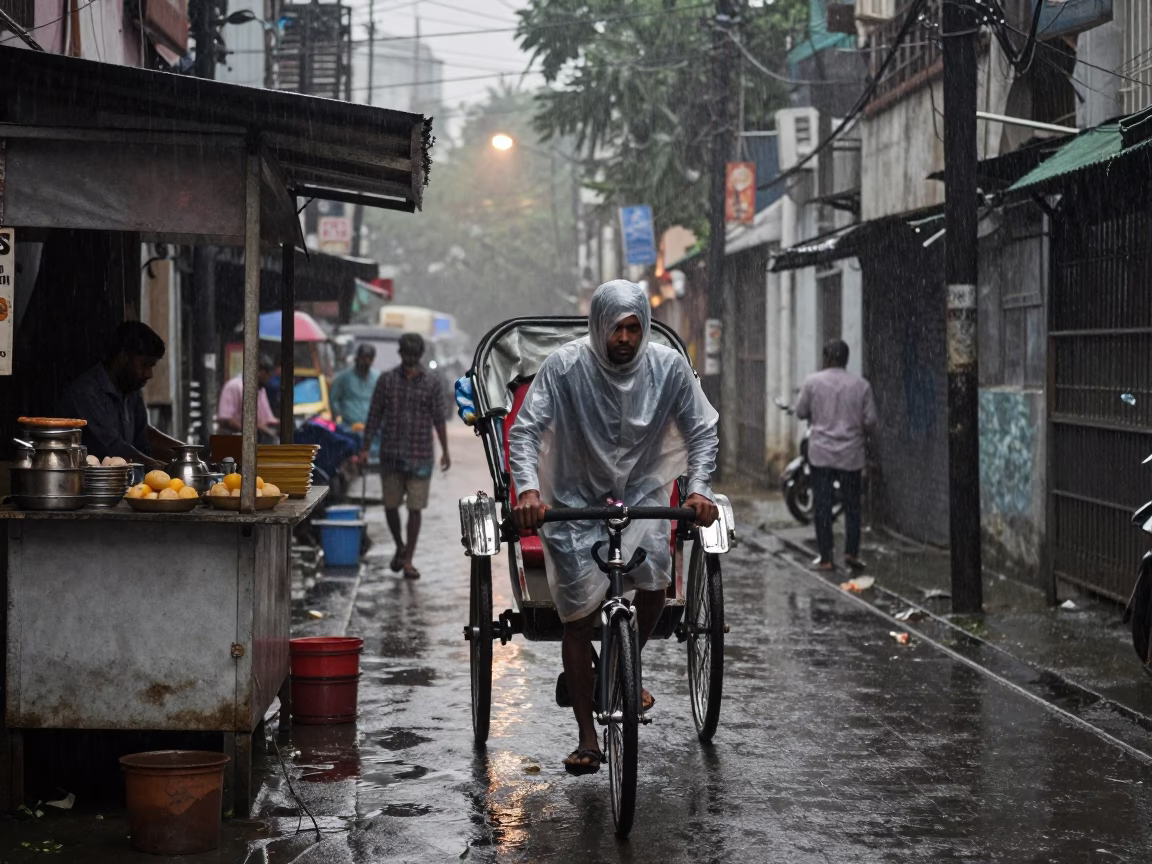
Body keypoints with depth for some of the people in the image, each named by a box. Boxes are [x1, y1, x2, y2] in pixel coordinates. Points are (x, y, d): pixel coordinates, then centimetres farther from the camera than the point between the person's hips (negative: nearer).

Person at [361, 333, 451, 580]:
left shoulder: (432, 383, 0)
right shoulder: (386, 380, 2)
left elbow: (439, 419, 3)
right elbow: (374, 416, 4)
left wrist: (445, 452, 1)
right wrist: (365, 448, 1)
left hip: (420, 456, -1)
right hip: (391, 454, 1)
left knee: (415, 508, -3)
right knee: (390, 505, 6)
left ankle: (408, 561, 2)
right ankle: (400, 547, 31)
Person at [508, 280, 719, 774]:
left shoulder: (668, 368, -9)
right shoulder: (564, 367, -16)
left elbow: (703, 429, -2)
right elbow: (525, 429, -17)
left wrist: (698, 489, -17)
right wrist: (528, 488, -32)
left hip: (641, 494, 2)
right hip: (575, 501, -1)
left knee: (654, 580, -24)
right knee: (578, 618, -4)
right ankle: (586, 738, 7)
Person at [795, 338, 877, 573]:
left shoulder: (813, 382, -5)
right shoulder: (861, 385, -2)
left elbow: (801, 412, 3)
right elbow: (870, 420, -1)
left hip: (821, 452, -1)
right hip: (851, 454, 1)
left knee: (822, 504, 4)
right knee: (852, 503, 10)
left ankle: (826, 557, 4)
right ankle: (851, 551, 1)